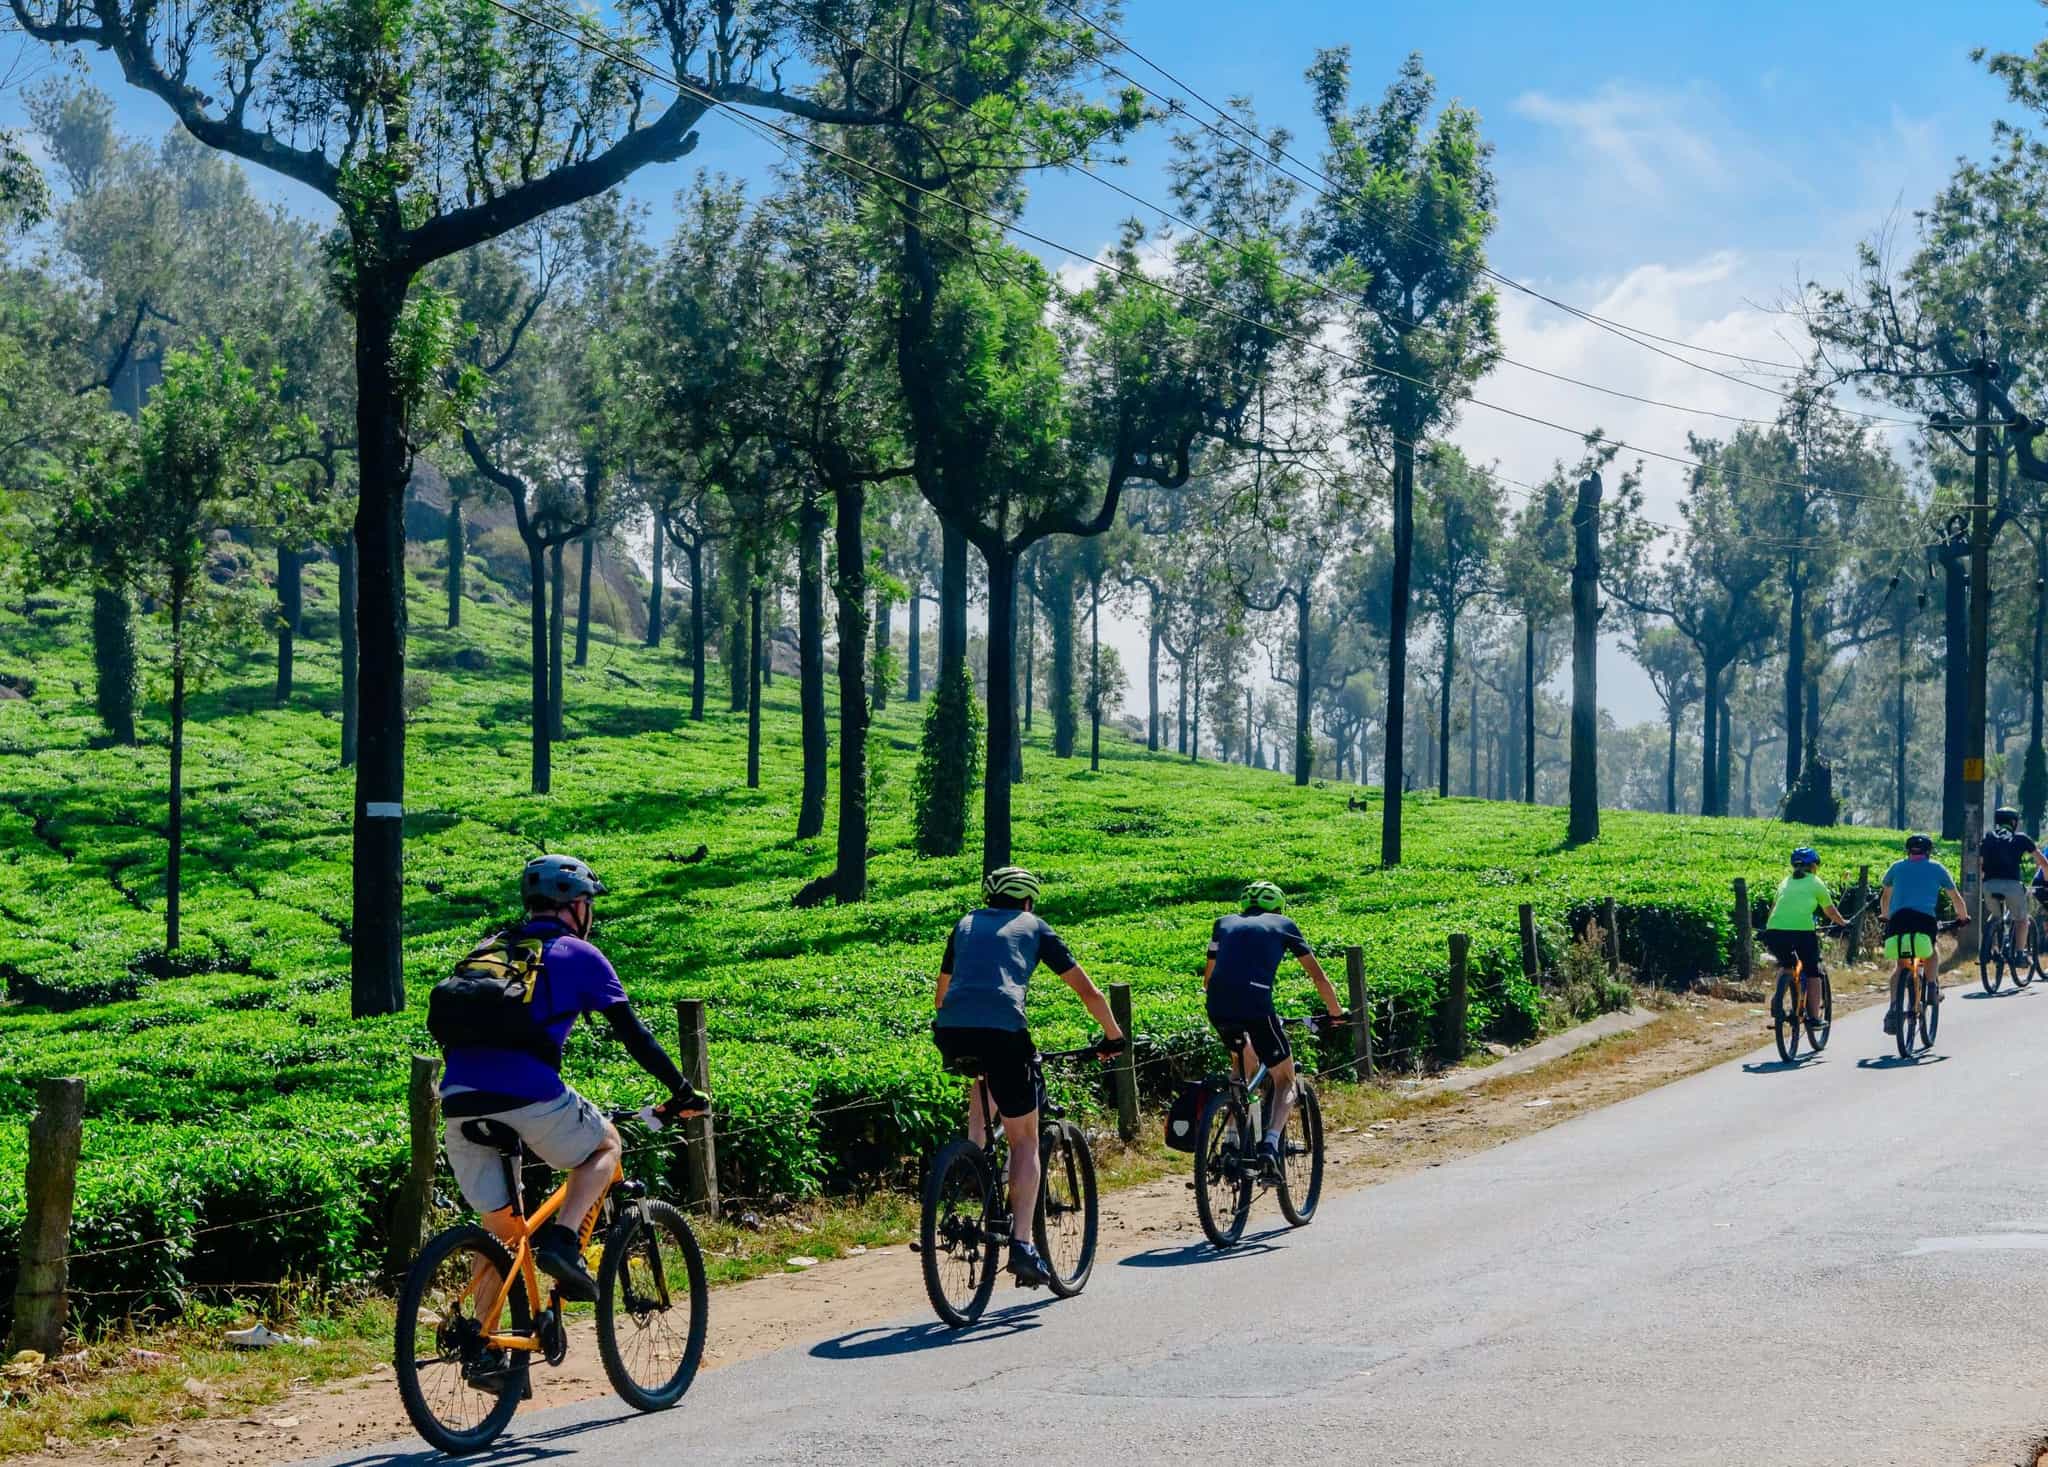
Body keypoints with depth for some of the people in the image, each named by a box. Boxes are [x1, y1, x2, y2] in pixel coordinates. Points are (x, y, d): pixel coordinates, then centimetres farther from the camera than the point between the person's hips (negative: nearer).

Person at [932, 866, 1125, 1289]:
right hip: (1002, 1031, -3)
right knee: (1024, 1139, 10)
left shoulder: (965, 925, 30)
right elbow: (1087, 991, 22)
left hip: (951, 1033, 3)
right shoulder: (1033, 926, 22)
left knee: (987, 1079, 37)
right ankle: (1021, 1245, -1)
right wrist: (1114, 1036, 35)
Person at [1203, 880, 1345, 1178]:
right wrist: (1335, 1012, 36)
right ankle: (1269, 1145, -12)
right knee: (1285, 1080, 14)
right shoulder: (1283, 924, 21)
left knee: (1243, 1063, 33)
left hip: (1218, 1008, 3)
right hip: (1256, 1007, -3)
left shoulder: (1225, 923, 27)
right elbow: (1318, 976, 23)